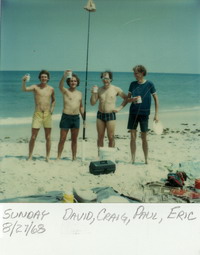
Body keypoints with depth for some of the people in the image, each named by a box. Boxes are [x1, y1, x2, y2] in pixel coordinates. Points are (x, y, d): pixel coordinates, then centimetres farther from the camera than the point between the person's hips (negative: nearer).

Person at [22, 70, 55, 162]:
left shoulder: (51, 89, 6)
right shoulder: (35, 87, -1)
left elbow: (53, 100, 21)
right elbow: (24, 89, -19)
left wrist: (52, 108, 4)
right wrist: (24, 81, -38)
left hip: (47, 114, 2)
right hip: (37, 114, -2)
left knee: (48, 137, 5)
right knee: (33, 137, -1)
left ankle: (47, 157, 15)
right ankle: (30, 156, 11)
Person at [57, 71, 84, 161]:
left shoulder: (79, 93, 12)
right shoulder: (65, 91, -2)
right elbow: (60, 86, -25)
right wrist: (64, 76, -42)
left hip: (76, 118, 4)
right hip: (66, 117, -4)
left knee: (74, 140, 10)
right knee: (62, 139, 0)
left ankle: (74, 157, 18)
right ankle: (58, 157, 8)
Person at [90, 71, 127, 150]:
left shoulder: (116, 89, -1)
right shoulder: (99, 90, 5)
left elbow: (126, 98, 7)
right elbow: (92, 103, 3)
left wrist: (120, 107, -3)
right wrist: (93, 93, -10)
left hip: (111, 115, -3)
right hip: (100, 115, 3)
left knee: (111, 137, 0)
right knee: (100, 137, 7)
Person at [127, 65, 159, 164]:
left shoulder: (149, 84, -4)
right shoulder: (133, 84, 5)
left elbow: (156, 99, 0)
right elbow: (127, 99, 10)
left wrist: (156, 114, -4)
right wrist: (132, 99, -13)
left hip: (144, 114, -3)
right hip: (133, 113, 3)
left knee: (144, 138, 5)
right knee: (133, 137, 2)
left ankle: (146, 160, 18)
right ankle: (133, 160, 11)